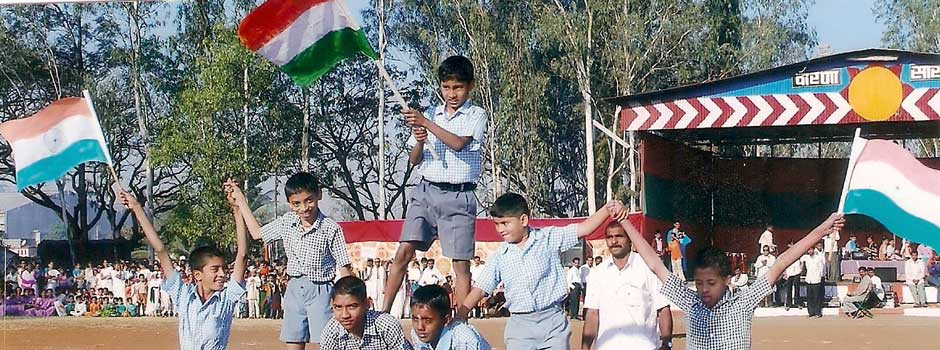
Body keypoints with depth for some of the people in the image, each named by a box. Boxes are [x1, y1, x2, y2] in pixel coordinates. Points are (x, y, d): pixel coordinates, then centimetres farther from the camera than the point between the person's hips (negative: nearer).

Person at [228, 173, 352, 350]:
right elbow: (257, 233, 21)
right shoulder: (286, 222, 4)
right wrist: (240, 199, 22)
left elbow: (344, 268, -9)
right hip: (294, 289, 5)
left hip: (320, 291, -5)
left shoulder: (330, 228, -12)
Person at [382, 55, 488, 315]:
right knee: (404, 252, -8)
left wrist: (425, 123, -19)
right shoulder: (430, 115, 13)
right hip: (426, 190, 3)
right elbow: (414, 160, 14)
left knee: (461, 263, -4)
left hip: (459, 197, -3)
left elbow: (459, 143, -17)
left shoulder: (476, 115, 1)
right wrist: (419, 141, -7)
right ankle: (384, 311, -5)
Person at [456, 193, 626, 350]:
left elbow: (582, 229, -5)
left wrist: (607, 209, -20)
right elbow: (480, 289, 4)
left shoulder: (548, 239, 0)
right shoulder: (499, 256, 5)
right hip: (520, 324, 2)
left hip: (552, 320, -2)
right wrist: (458, 319, -5)